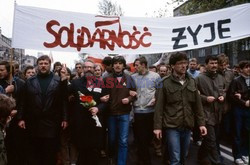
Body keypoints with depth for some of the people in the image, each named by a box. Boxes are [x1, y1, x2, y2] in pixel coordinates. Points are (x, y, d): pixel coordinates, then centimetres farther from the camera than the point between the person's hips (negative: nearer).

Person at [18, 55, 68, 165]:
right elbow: (24, 101, 7)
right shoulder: (30, 81, 8)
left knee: (51, 155, 7)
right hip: (33, 123, 2)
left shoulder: (58, 81, 1)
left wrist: (64, 118, -5)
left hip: (52, 124, -2)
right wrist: (21, 118, 2)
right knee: (34, 154, 13)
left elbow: (63, 100, -1)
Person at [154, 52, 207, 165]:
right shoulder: (165, 83, -6)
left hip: (187, 126, 5)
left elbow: (197, 104, 10)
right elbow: (159, 106, -6)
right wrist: (157, 126, -10)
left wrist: (201, 123, 6)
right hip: (172, 126, -4)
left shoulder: (192, 82, 7)